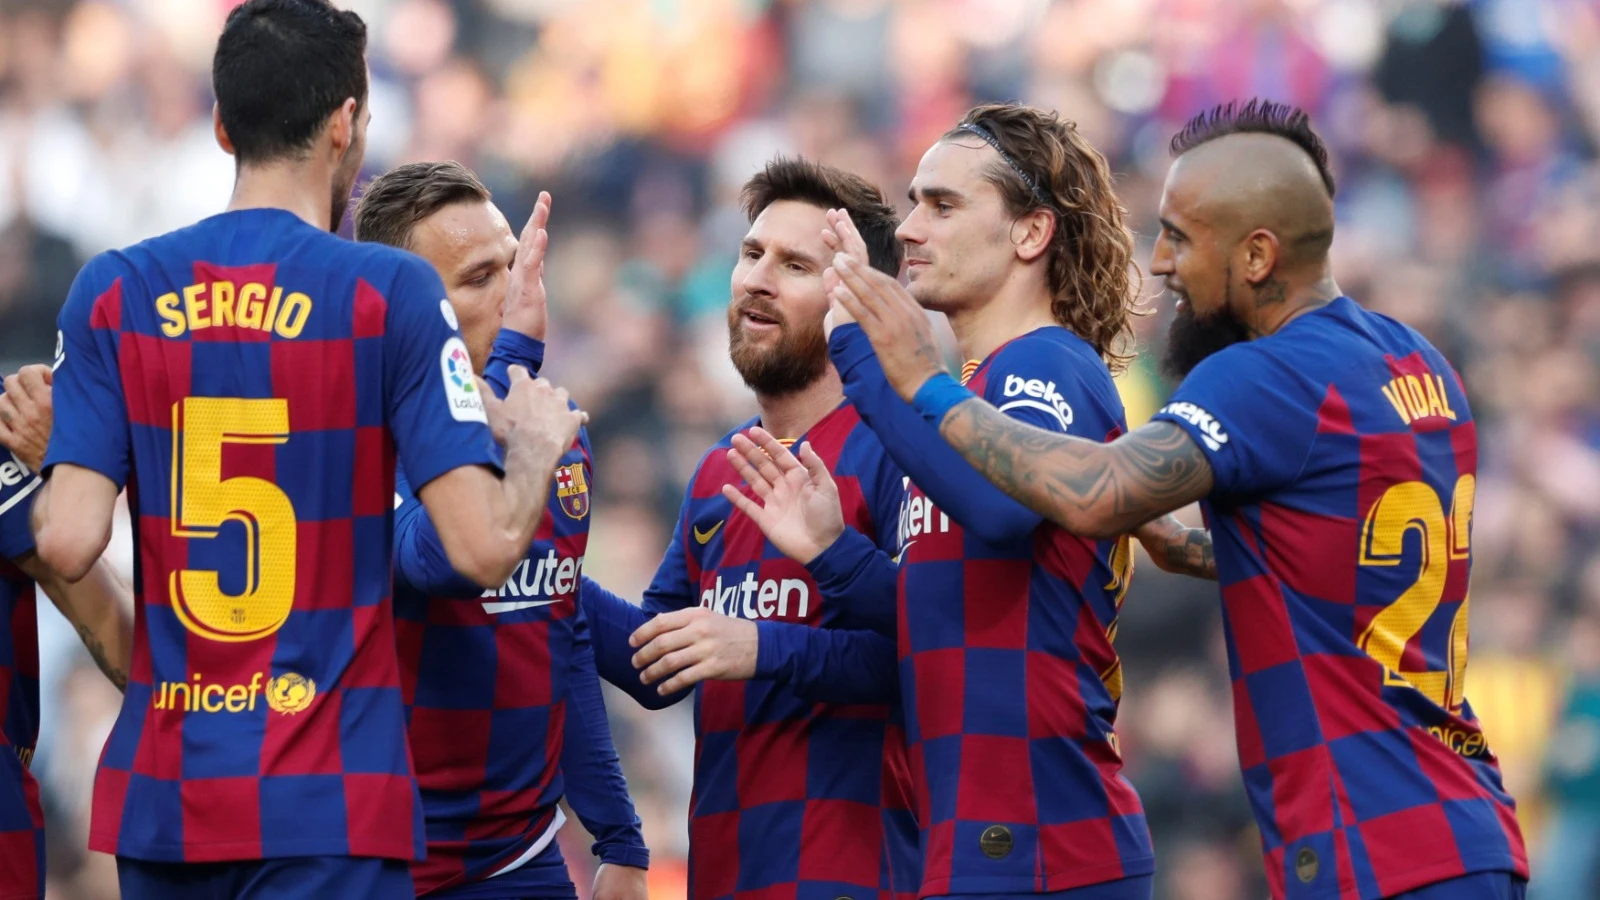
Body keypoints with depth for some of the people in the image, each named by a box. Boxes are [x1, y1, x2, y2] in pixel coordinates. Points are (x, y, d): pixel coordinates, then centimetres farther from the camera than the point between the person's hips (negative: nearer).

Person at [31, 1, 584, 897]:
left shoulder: (113, 291, 3)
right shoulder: (390, 292, -6)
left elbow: (67, 543, -4)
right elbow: (483, 547, -11)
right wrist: (537, 450, 10)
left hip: (161, 790, 4)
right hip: (327, 795, -4)